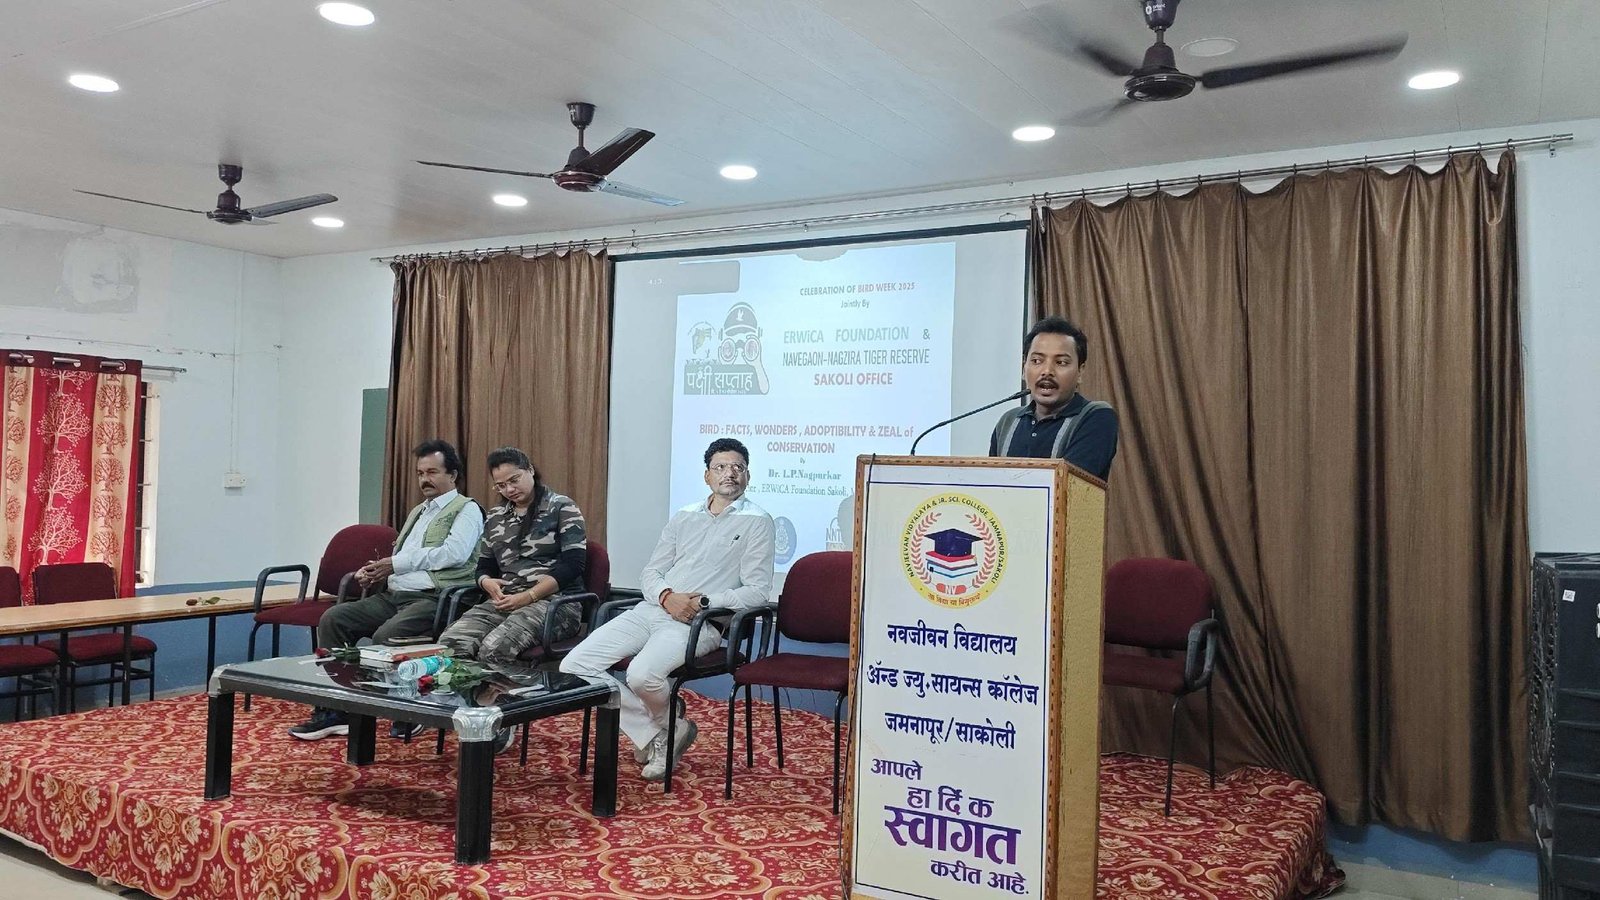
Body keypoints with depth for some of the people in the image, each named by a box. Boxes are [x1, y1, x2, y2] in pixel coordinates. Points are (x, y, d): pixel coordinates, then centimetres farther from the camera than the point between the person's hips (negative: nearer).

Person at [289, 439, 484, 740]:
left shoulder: (466, 509, 0)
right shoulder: (418, 511, 28)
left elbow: (454, 553, -17)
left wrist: (395, 563, -11)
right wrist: (372, 571, 3)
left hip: (434, 599, -8)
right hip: (392, 595, 9)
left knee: (386, 635, -32)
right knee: (332, 618, -8)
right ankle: (334, 709, -6)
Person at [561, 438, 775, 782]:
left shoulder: (756, 522, 2)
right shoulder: (684, 517, 18)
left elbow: (757, 590, -5)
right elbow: (650, 572, 16)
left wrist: (703, 602, -16)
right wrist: (667, 596, -7)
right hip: (651, 609, 6)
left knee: (641, 674, -34)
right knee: (574, 666, -10)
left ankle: (667, 726, 3)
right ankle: (654, 736, -2)